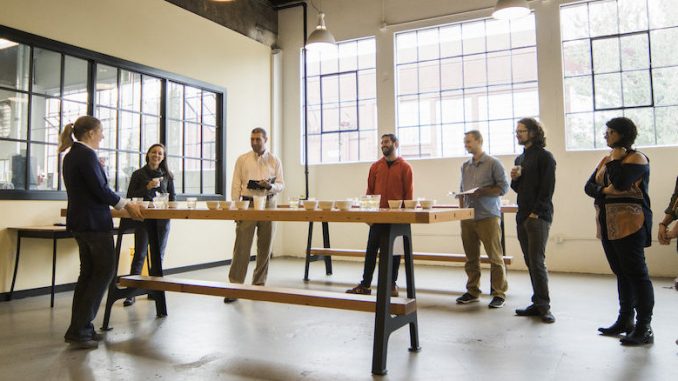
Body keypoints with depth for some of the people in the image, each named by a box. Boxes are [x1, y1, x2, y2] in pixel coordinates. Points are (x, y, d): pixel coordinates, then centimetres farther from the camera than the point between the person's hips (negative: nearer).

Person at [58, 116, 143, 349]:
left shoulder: (71, 155, 14)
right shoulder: (86, 155, -15)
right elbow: (100, 190, -18)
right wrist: (126, 205, -7)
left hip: (79, 222, 10)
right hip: (94, 222, -10)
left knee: (88, 273, 14)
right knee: (104, 272, -2)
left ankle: (80, 328, 19)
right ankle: (78, 330, -1)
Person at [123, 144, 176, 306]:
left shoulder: (167, 175, 11)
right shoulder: (138, 174, 4)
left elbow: (173, 196, 15)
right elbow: (130, 196, 0)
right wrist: (147, 187, -12)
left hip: (162, 219, 3)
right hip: (143, 218, -2)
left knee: (158, 255, 7)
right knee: (140, 254, -7)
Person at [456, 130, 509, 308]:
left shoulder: (493, 163, -2)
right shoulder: (465, 166, 15)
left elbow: (503, 187, -7)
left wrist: (481, 192, -18)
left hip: (488, 216, -5)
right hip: (468, 218, 5)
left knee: (495, 256, -1)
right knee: (471, 257, 10)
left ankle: (499, 293, 8)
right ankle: (472, 291, 20)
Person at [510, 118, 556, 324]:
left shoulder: (544, 156, -5)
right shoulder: (520, 158, 18)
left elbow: (547, 188, -11)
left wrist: (536, 213, -15)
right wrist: (514, 179, 1)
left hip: (538, 216, -7)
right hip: (522, 216, 7)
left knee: (537, 262, -8)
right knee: (530, 262, 8)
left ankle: (544, 307, 1)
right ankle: (538, 303, 15)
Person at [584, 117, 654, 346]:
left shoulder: (637, 158, -6)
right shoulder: (606, 159, 16)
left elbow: (620, 183, -21)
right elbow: (589, 186, 9)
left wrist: (616, 159, -7)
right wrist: (603, 191, -12)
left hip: (628, 224, -7)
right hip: (607, 224, 8)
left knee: (636, 273, -6)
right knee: (621, 273, 13)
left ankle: (644, 328, -1)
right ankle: (625, 320, 21)